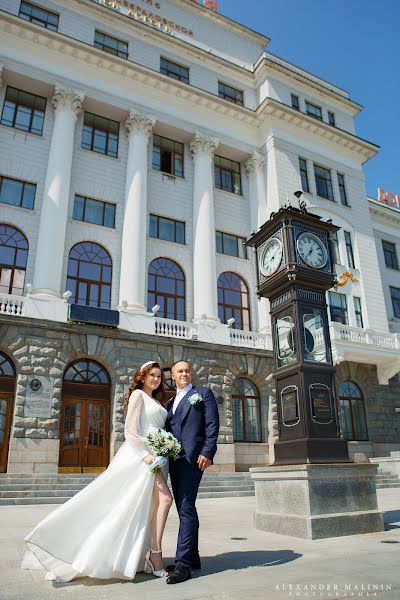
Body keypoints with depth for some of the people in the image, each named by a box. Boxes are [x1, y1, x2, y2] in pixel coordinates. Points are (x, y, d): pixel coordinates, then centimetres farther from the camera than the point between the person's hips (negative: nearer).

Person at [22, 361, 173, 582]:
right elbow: (131, 430, -11)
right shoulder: (138, 394, -3)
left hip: (155, 455, 8)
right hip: (140, 453, -8)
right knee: (165, 498, -18)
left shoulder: (156, 401, 22)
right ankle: (155, 554, -10)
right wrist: (146, 455, -20)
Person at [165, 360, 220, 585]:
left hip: (193, 458, -7)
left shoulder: (203, 393, 2)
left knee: (186, 509, -11)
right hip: (174, 460, 7)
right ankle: (193, 558, 24)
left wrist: (207, 452, -17)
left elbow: (212, 425, -6)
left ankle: (183, 564, -7)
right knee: (185, 509, 14)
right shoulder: (171, 402, 21)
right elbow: (168, 430, 19)